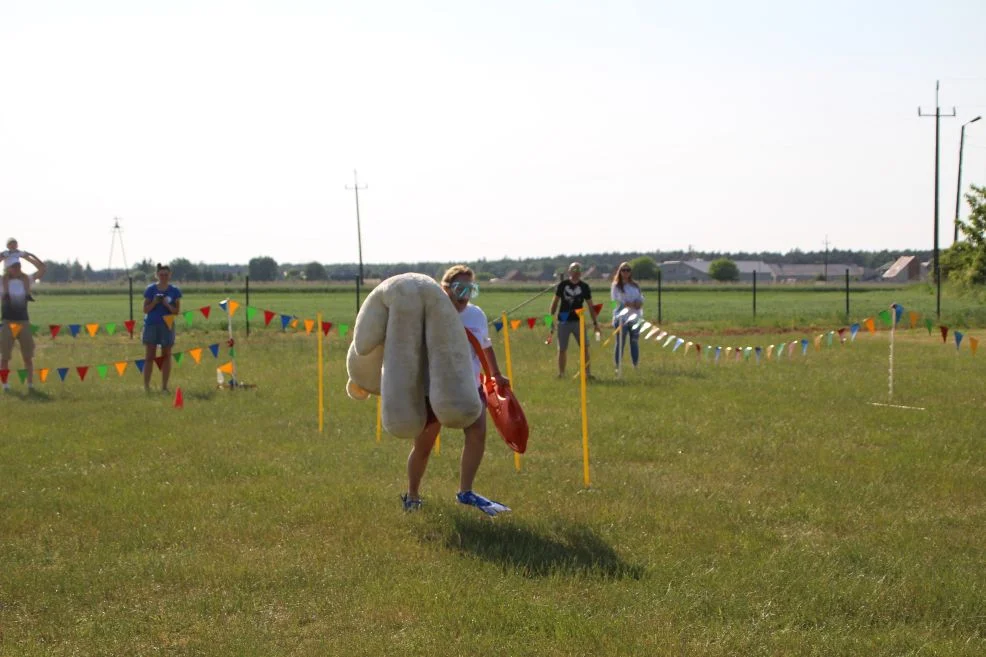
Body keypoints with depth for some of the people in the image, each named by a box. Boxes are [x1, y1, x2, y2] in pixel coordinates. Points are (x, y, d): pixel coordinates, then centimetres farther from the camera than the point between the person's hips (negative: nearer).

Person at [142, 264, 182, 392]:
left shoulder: (175, 291, 3)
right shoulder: (150, 289, 2)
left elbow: (177, 311, 1)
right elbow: (145, 309, 2)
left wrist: (167, 305, -16)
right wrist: (154, 302, -16)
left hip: (167, 326, 1)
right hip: (151, 325, -1)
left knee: (166, 356, 4)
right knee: (149, 356, -1)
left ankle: (164, 386, 10)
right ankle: (146, 386, 1)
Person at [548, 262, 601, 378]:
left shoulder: (584, 286, 2)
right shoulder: (563, 285, 1)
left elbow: (590, 306, 6)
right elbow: (555, 302, 8)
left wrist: (595, 322, 3)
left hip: (578, 321, 1)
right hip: (563, 321, -1)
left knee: (585, 347, -6)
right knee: (562, 349, 3)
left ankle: (587, 372, 1)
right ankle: (561, 373, 13)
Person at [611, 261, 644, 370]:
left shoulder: (635, 285, 16)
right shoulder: (616, 285, 1)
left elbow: (641, 299, 13)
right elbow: (616, 300, -9)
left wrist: (639, 303, -12)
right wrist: (632, 304, -14)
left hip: (635, 318, 4)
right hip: (621, 318, -4)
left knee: (635, 343, 6)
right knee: (620, 344, -4)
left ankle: (636, 366, 13)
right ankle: (618, 367, 1)